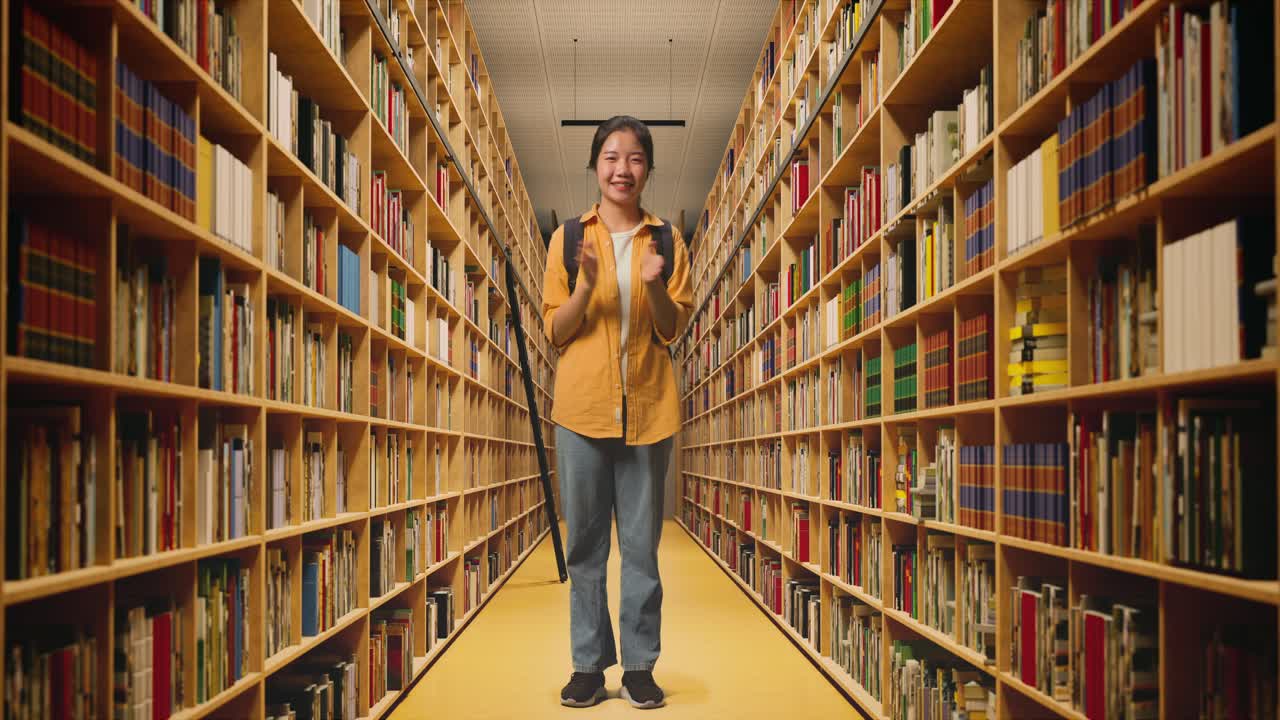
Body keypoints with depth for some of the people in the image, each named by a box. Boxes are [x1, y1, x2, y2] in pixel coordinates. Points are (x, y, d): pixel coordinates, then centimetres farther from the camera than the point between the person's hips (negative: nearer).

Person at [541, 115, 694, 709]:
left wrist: (655, 285, -13)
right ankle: (588, 664, 14)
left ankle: (640, 665, 13)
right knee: (585, 543, 5)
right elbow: (555, 332, 4)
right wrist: (587, 285, -14)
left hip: (648, 407, 0)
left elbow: (673, 330, 6)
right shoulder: (568, 238, 6)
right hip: (582, 405, 0)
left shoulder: (666, 239, 8)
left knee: (642, 543, 4)